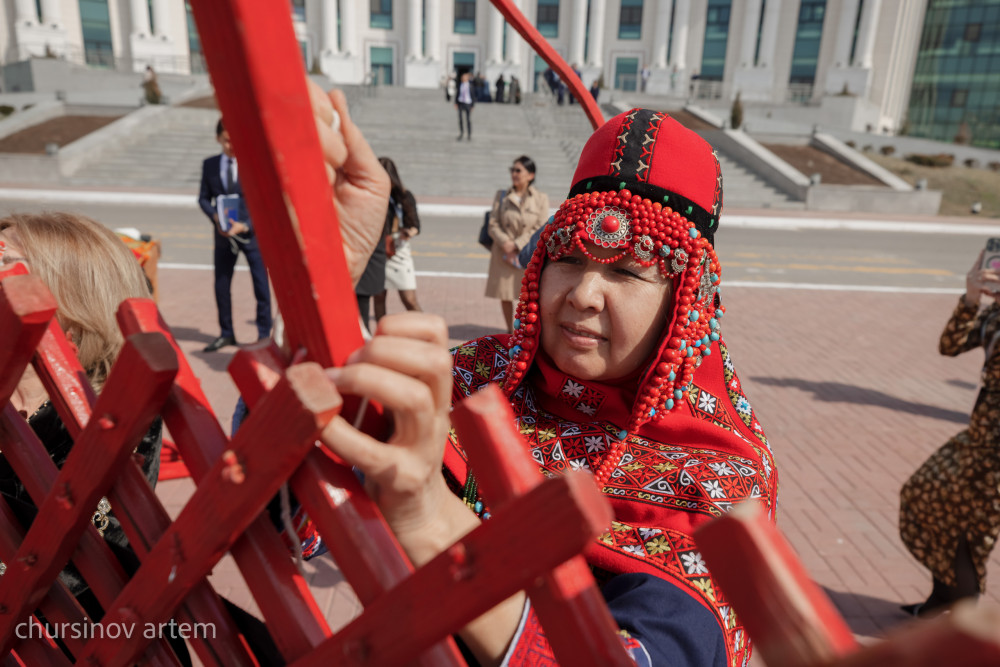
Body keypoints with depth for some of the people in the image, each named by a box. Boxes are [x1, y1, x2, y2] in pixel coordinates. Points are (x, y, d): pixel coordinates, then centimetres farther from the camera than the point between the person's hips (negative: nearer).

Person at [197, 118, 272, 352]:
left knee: (261, 285, 0)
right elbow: (203, 197, 10)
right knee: (221, 285, 8)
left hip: (252, 231, -3)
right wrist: (215, 217, -11)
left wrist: (245, 226, -19)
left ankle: (264, 334, 13)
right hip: (223, 234, 3)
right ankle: (226, 333, 23)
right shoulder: (209, 165, 6)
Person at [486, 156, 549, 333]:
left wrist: (516, 245, -14)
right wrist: (506, 245, -14)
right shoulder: (501, 196, 5)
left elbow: (540, 229, -6)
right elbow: (493, 225, 2)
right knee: (505, 294, 8)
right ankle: (510, 331, 25)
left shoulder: (541, 199, -1)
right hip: (503, 253, 2)